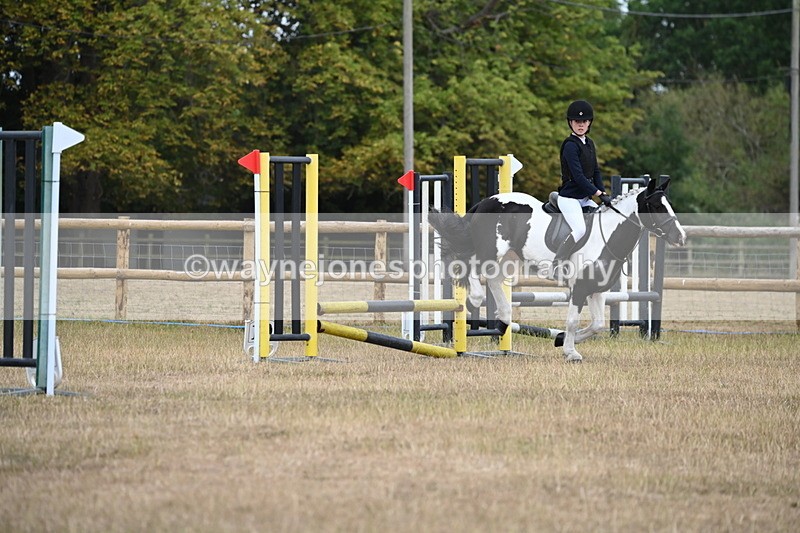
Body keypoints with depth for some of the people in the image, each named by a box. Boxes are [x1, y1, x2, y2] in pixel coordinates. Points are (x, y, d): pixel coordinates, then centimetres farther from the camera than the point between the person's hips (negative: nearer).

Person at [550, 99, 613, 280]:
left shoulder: (589, 144, 12)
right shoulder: (570, 145, -14)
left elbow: (596, 172, 14)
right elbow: (578, 176, -21)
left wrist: (603, 193, 0)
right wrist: (598, 194, -22)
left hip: (585, 198, 9)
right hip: (569, 197, -9)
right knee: (580, 230, -25)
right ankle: (556, 267, -19)